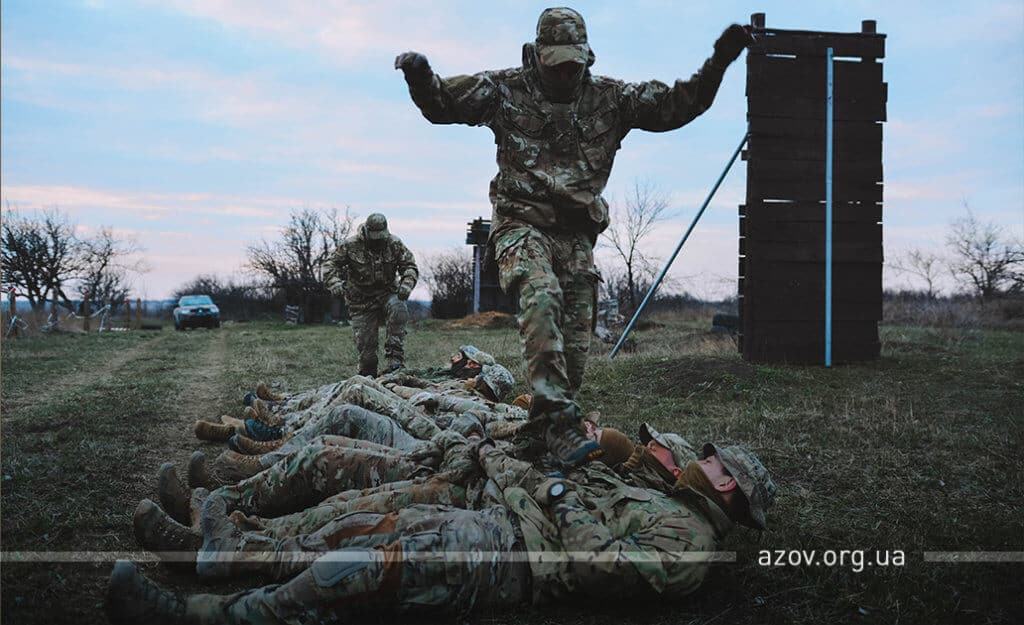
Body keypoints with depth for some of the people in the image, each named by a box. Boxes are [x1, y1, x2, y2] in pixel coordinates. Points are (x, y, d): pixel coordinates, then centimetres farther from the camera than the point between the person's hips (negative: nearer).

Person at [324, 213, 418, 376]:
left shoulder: (395, 244, -7)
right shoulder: (350, 245, -10)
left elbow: (410, 266, -3)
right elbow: (332, 264, -3)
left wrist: (406, 284, -23)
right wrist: (335, 282, -23)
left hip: (387, 293, 0)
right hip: (361, 300, 0)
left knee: (398, 309, -34)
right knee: (365, 341, -2)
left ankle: (394, 355, -29)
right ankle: (368, 375, 19)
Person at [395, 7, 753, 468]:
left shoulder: (610, 98, 9)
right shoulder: (505, 90, 3)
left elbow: (677, 104, 9)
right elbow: (441, 103, 1)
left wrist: (718, 63, -4)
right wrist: (420, 76, -21)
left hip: (577, 234, 4)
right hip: (523, 222, -4)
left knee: (575, 339, 1)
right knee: (541, 298, -33)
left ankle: (548, 424, 21)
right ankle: (556, 418, -34)